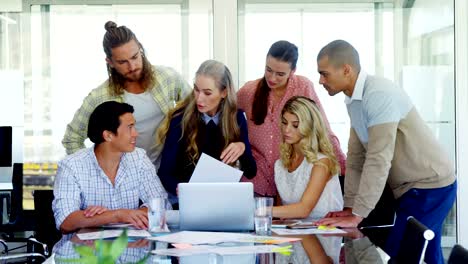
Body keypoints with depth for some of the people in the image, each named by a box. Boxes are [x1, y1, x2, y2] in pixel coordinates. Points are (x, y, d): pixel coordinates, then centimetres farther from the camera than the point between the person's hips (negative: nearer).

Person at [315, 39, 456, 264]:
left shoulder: (379, 94, -22)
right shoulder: (354, 100, 7)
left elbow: (378, 160, -26)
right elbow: (355, 158, 10)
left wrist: (356, 216, -23)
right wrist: (349, 209, 4)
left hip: (429, 187, -9)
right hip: (412, 187, 9)